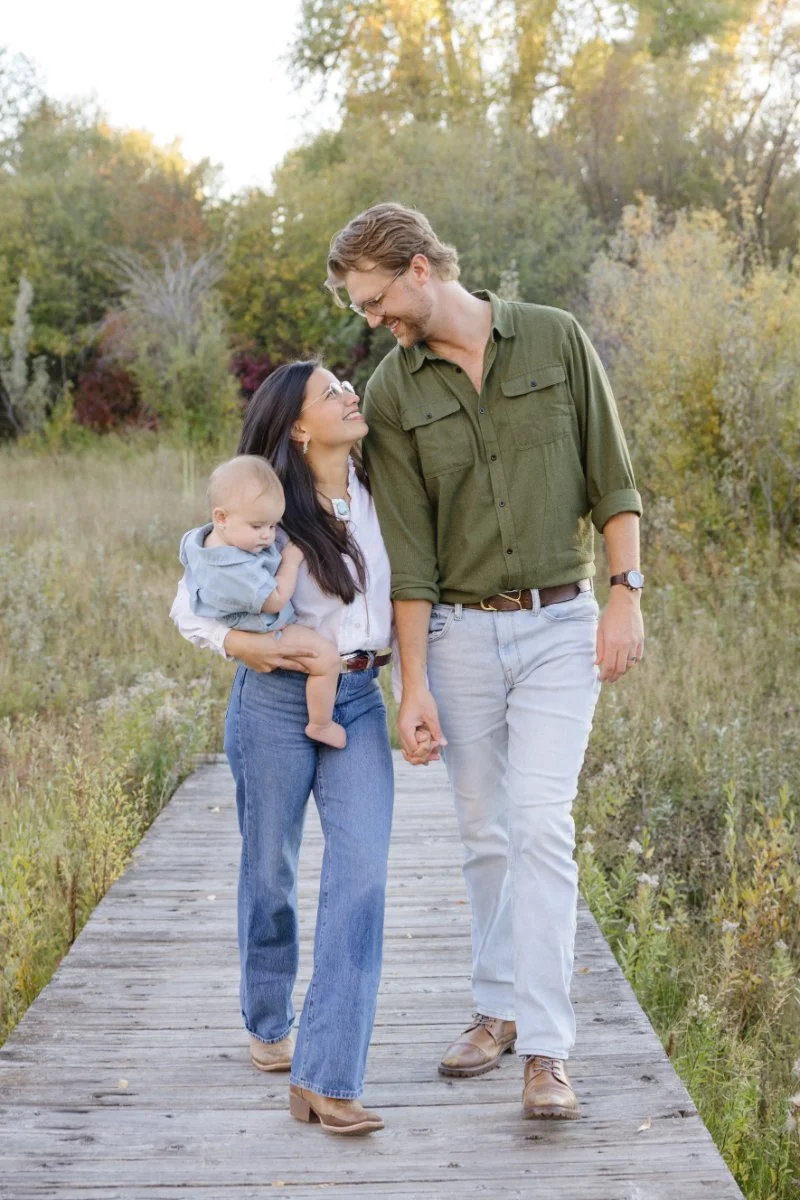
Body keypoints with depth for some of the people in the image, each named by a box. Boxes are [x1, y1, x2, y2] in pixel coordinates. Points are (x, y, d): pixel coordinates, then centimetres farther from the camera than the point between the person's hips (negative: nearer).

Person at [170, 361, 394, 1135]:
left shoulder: (378, 494, 4)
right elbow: (188, 607, -2)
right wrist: (245, 645, -18)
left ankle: (325, 1080, -11)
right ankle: (268, 1026, 36)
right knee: (270, 874, 10)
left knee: (360, 877, -11)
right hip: (276, 701, -3)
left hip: (358, 702, 3)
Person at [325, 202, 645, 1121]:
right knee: (484, 833, 10)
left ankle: (545, 1051, -9)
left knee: (540, 823, -12)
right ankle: (499, 1008, 27)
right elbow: (407, 552, -3)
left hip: (558, 625, -2)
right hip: (460, 632, 2)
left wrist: (625, 593, -7)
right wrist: (414, 686, -7)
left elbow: (612, 480, 2)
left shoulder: (556, 341, -2)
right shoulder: (392, 393, 0)